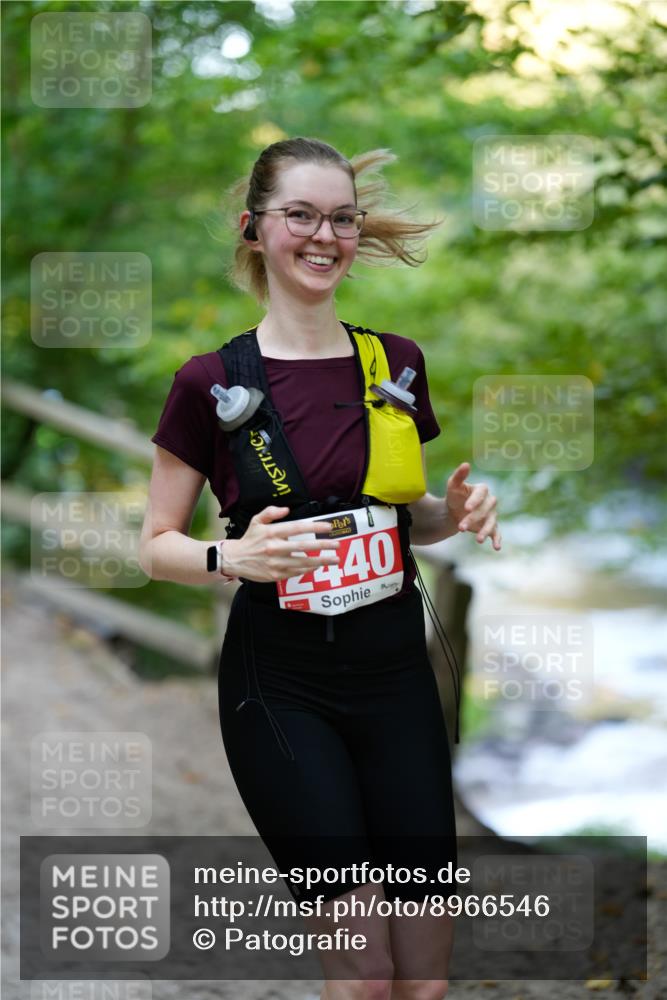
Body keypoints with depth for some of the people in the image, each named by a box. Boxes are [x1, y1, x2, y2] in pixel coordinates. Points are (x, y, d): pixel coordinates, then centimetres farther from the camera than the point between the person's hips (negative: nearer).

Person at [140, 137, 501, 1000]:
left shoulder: (396, 364, 6)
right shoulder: (213, 383, -5)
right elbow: (157, 545, 0)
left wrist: (454, 512, -3)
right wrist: (233, 556, -21)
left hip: (394, 670, 4)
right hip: (280, 683, -4)